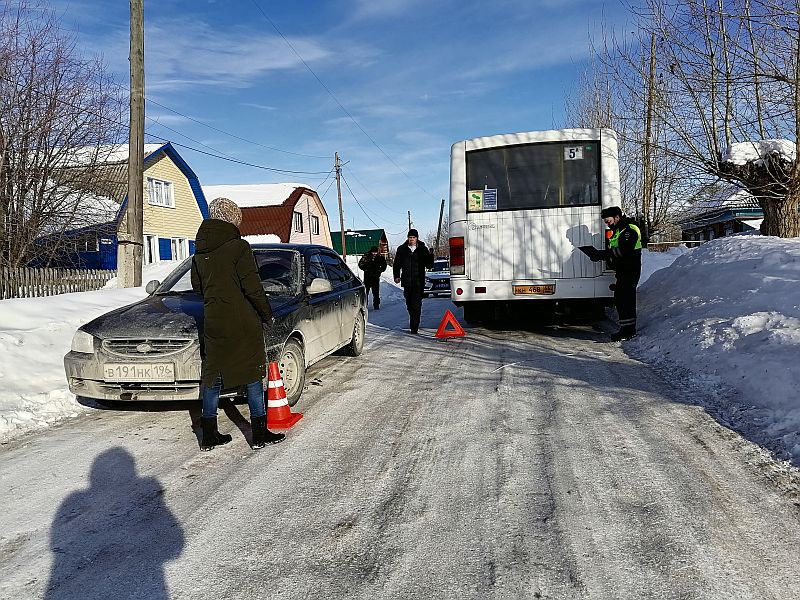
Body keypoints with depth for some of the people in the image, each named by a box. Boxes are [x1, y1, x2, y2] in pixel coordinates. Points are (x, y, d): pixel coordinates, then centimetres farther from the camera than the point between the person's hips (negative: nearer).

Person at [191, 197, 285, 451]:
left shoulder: (200, 251, 8)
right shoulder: (238, 246, -13)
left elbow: (196, 284, 17)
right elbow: (252, 287, -14)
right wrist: (267, 315, -2)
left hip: (213, 322, 6)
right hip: (242, 323, -6)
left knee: (213, 375, 13)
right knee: (252, 375, 4)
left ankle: (209, 435, 19)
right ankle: (260, 434, 11)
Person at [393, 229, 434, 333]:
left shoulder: (423, 249, 4)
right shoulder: (402, 249, 8)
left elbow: (429, 265, 3)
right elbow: (397, 264, 13)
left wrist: (431, 257, -16)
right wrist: (396, 276, 1)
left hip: (419, 281, -3)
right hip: (407, 281, 3)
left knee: (416, 304, -11)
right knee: (409, 303, 13)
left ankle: (414, 326, -10)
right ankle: (413, 322, 31)